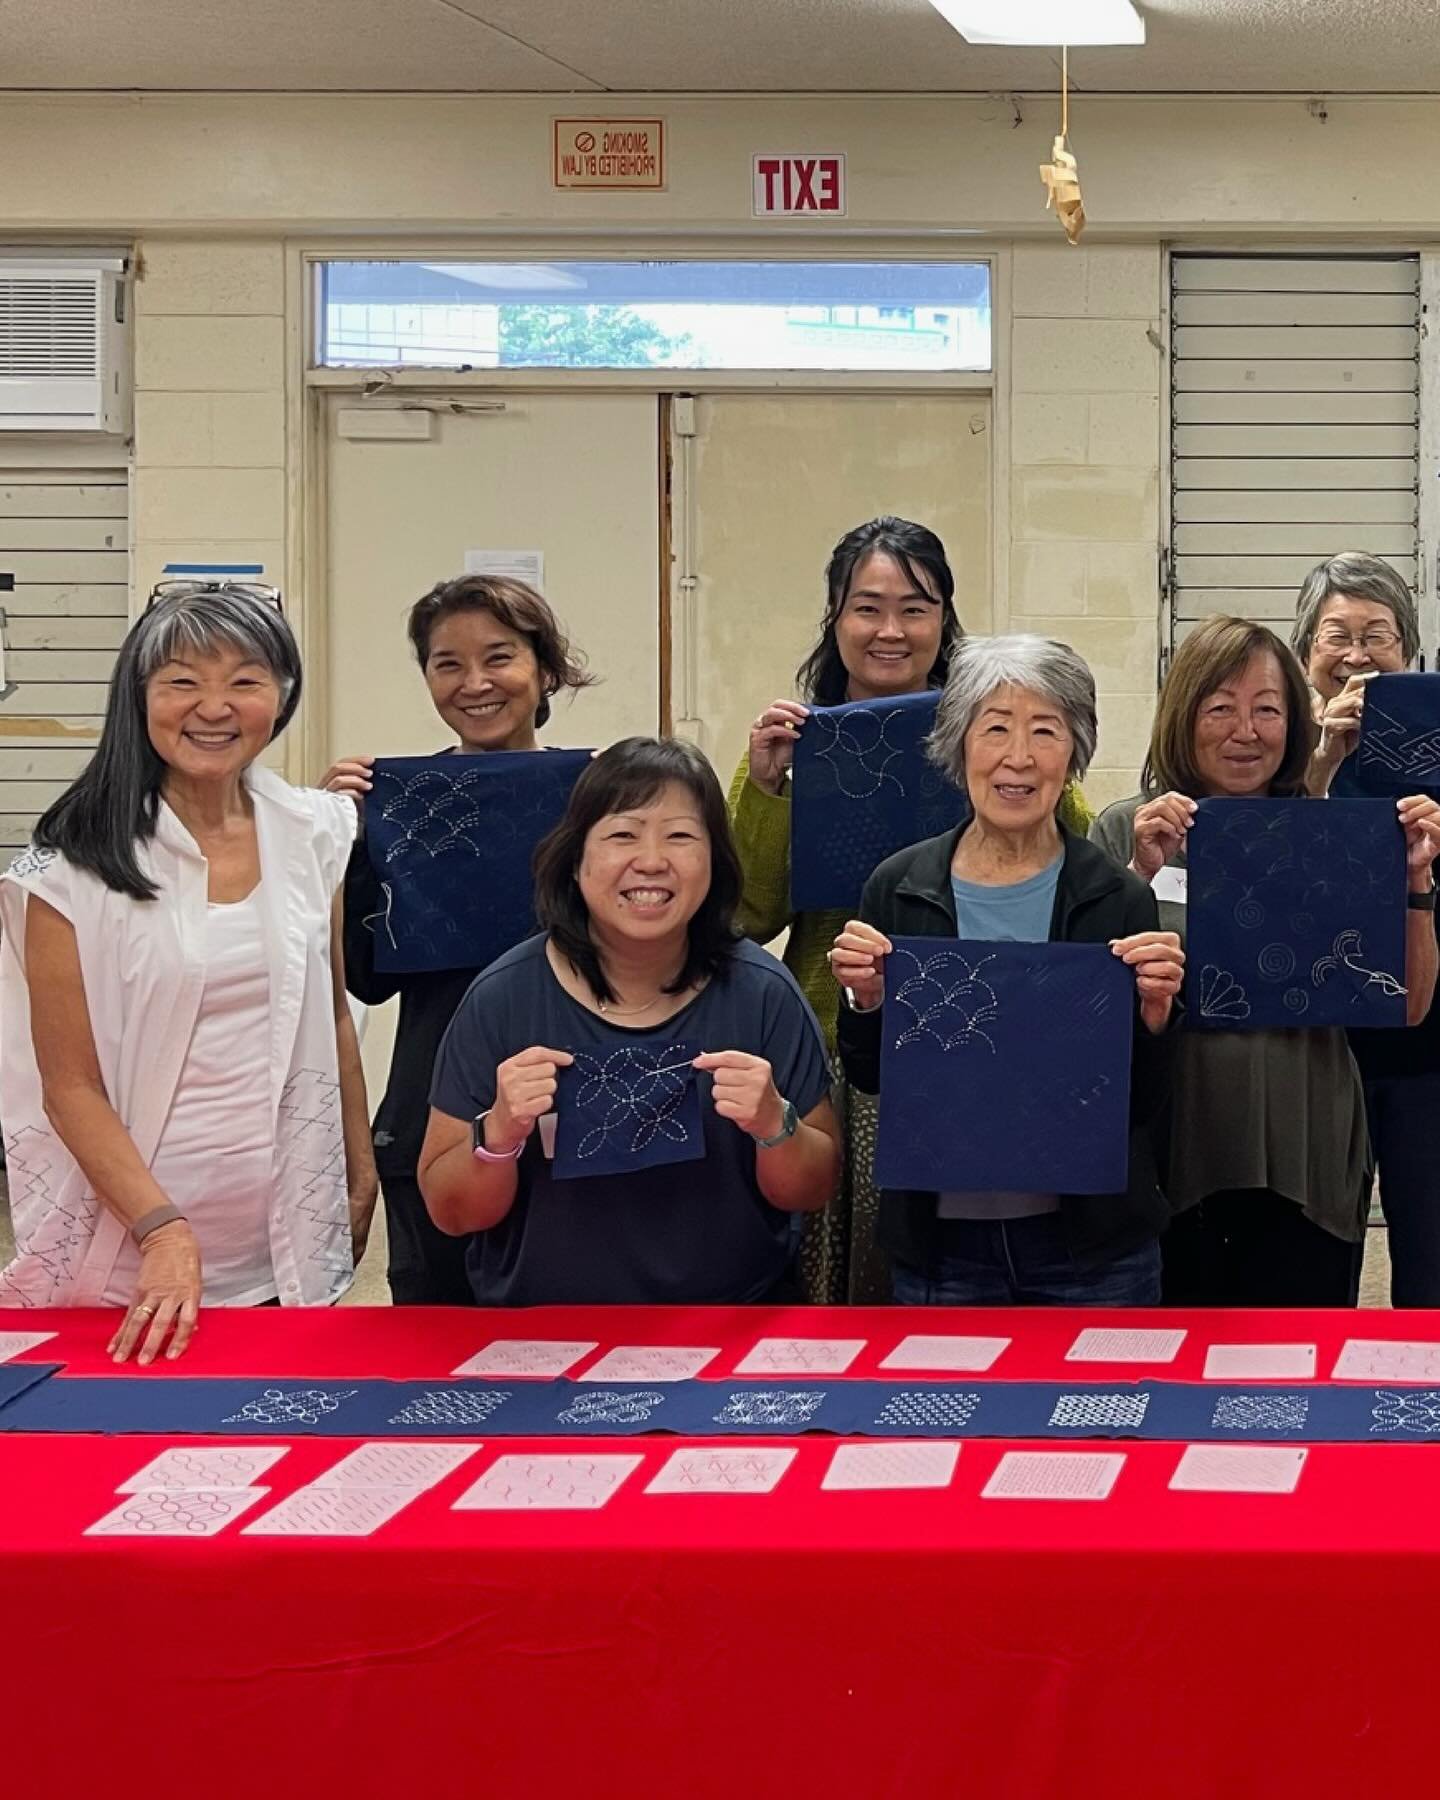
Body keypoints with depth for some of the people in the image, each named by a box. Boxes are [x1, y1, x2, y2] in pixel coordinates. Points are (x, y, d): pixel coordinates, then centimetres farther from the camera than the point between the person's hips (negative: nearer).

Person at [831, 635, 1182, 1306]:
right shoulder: (898, 889, -1)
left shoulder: (1118, 899, -4)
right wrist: (866, 1001, -14)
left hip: (1092, 1245, -1)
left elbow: (1142, 1104, -2)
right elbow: (870, 1077, 5)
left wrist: (1153, 1017, -20)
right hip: (940, 1236, 1)